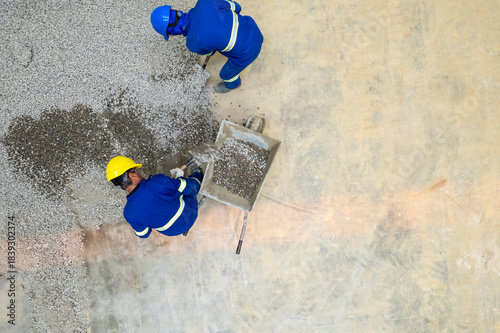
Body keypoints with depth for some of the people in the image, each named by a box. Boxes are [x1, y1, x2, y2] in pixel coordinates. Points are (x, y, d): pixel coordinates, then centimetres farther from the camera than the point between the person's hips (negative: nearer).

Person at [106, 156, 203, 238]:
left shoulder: (129, 213, -27)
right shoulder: (158, 181, -39)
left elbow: (143, 234, -8)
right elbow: (187, 188, -22)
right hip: (190, 215, -3)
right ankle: (197, 175, 62)